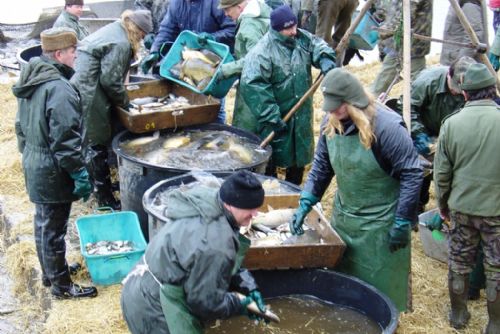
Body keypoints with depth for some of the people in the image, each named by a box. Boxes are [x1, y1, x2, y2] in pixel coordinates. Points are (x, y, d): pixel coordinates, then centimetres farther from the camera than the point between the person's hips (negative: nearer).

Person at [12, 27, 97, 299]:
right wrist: (80, 174, -19)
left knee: (43, 223, 22)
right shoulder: (59, 89, -24)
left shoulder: (31, 81, 6)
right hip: (52, 172, -10)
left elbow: (21, 126, 16)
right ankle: (61, 284, 18)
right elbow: (65, 141, -25)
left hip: (33, 166, 10)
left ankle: (50, 272, 38)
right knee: (54, 228, 3)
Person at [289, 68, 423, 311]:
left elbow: (412, 174, -19)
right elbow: (321, 166, 7)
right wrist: (305, 205, -2)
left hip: (380, 223, -6)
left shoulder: (386, 126, -23)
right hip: (344, 217, 6)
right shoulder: (331, 123, -3)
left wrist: (402, 223, -17)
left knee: (377, 284, 7)